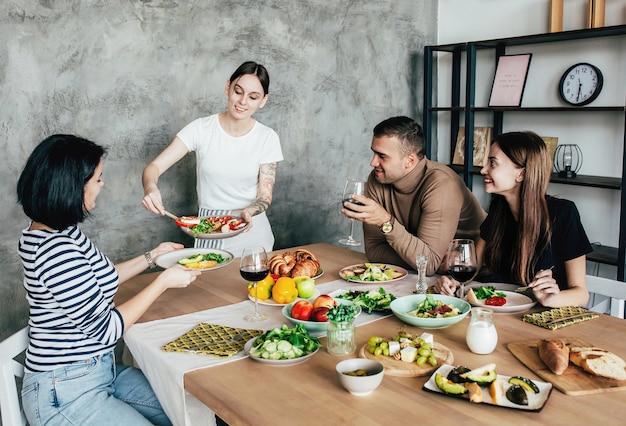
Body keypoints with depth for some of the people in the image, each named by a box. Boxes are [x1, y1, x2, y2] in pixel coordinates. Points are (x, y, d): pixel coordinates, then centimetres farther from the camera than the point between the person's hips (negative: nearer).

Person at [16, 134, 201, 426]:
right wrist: (164, 281, -12)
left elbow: (97, 282, 17)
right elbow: (105, 329, -21)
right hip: (66, 395, -9)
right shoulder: (58, 250, -28)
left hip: (97, 370, 9)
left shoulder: (54, 232, 2)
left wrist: (151, 257, 16)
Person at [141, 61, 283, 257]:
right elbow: (154, 166, -12)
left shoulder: (267, 138, -6)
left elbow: (265, 196, -5)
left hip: (252, 233, 1)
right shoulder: (201, 129, -8)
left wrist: (248, 212, -26)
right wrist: (150, 188, -34)